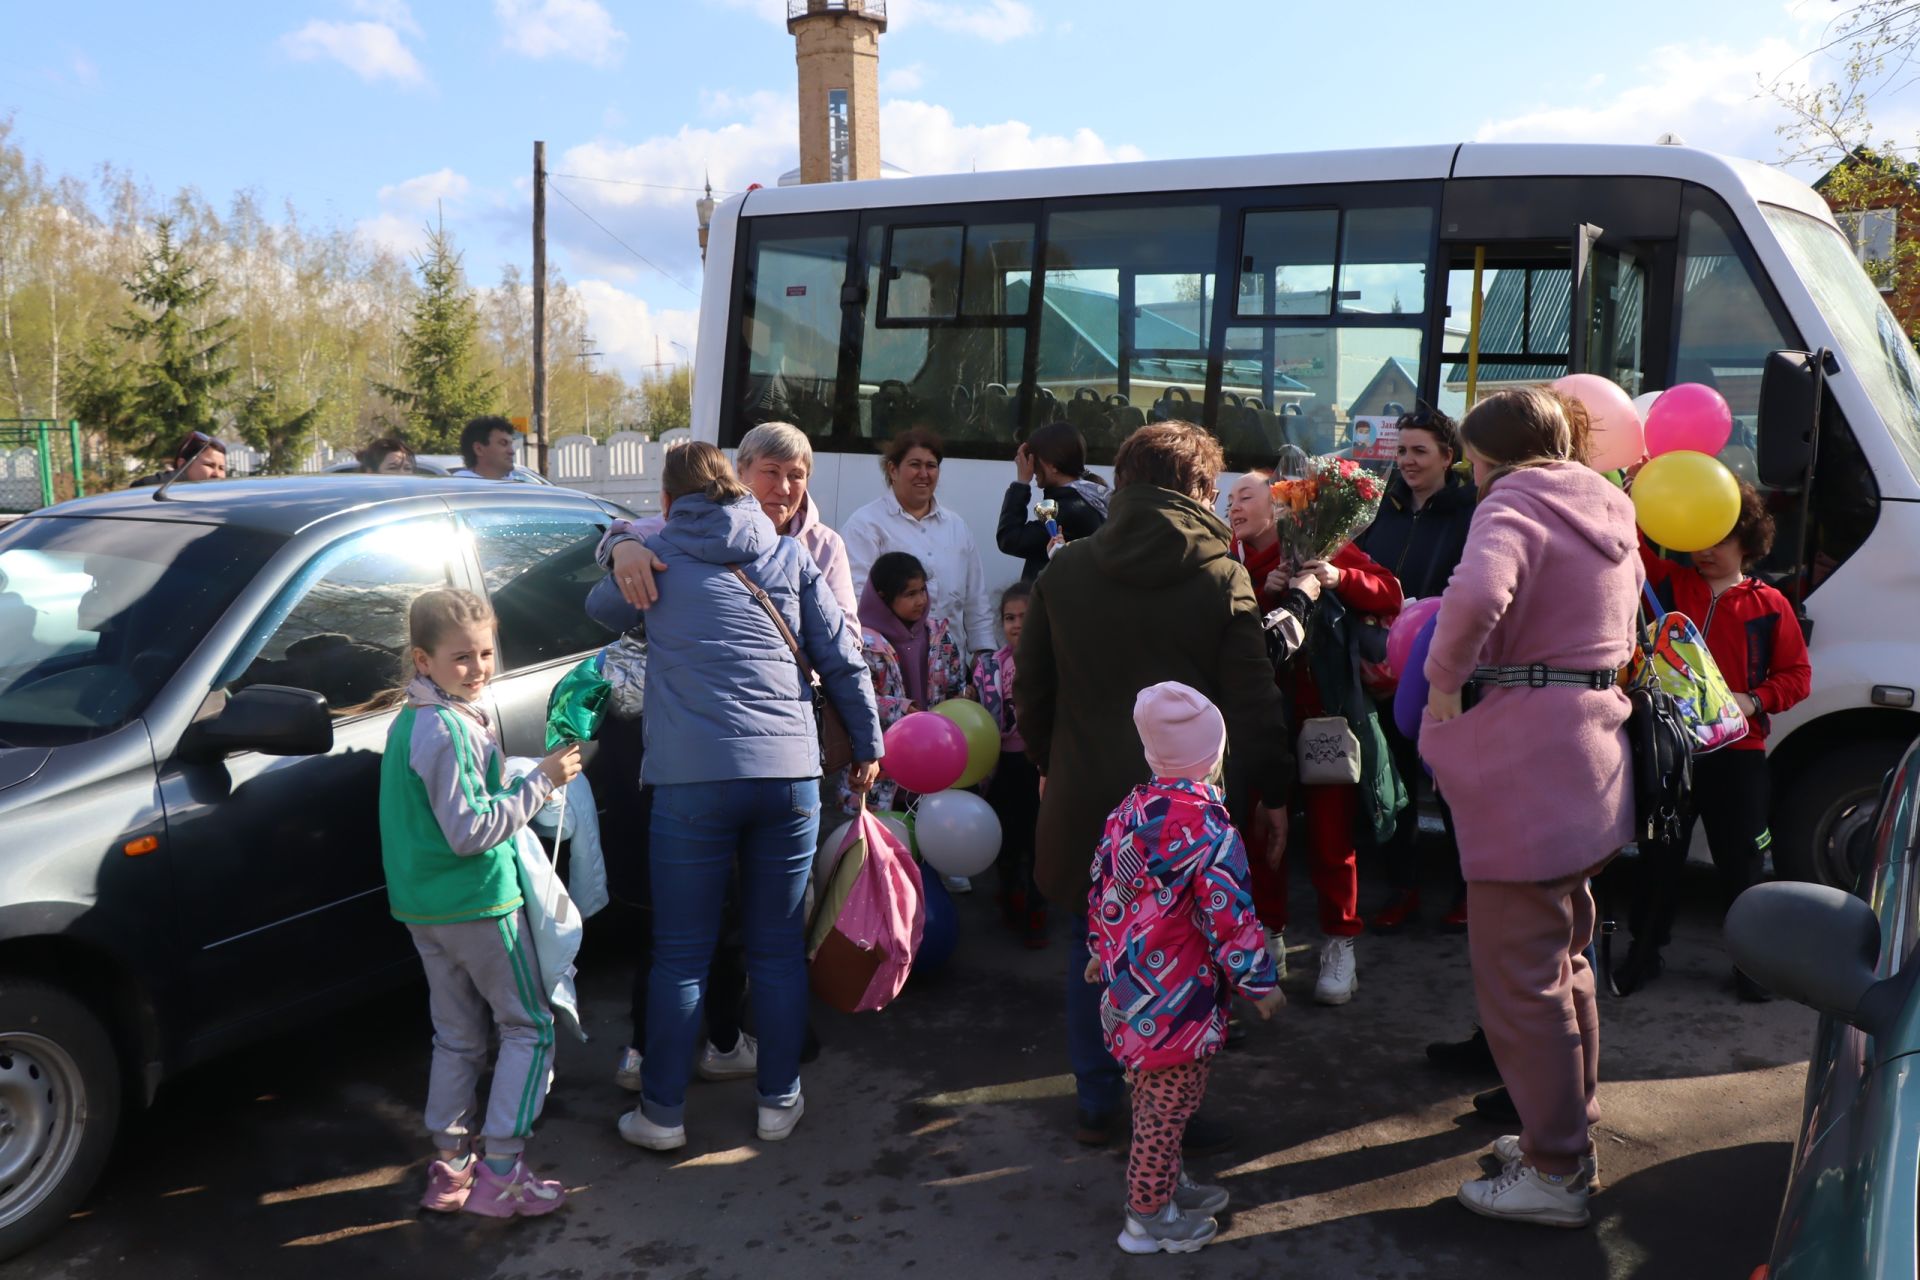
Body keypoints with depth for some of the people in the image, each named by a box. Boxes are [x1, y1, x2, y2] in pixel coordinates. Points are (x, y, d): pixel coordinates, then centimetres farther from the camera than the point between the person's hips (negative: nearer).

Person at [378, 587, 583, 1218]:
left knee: (458, 1035, 18)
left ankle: (449, 1166, 25)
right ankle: (500, 1172, 3)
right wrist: (541, 781, -19)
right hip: (477, 902, -9)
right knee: (529, 1027, 2)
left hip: (422, 906, 9)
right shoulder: (452, 729, -21)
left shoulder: (407, 722, 10)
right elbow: (470, 830, -23)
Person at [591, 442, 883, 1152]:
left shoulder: (657, 554, 7)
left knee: (680, 954, 8)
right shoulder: (789, 554, 11)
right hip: (790, 772, 2)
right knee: (779, 948, 13)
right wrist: (867, 745, 20)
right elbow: (843, 657, 10)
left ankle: (662, 1113, 18)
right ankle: (779, 1101, 23)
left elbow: (602, 608, 27)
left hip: (693, 779, -2)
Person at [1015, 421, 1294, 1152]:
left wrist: (1050, 765, 19)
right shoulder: (1221, 576, -9)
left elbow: (1031, 692, 5)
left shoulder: (1064, 571, -1)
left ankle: (1096, 1105, 24)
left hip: (1086, 797, 3)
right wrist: (1275, 791, 3)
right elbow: (1253, 701, -8)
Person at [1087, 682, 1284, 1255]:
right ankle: (1149, 1216, 15)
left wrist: (1101, 949, 26)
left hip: (1129, 977, 8)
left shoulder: (1130, 808, 4)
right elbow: (1227, 913, -19)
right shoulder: (1205, 822, -20)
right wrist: (1260, 982, -9)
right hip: (1177, 995, -8)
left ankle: (1165, 1181, 39)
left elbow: (1101, 881, 13)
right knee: (1171, 1097, 4)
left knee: (1156, 1091, 22)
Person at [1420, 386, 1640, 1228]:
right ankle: (1570, 1134, 34)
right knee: (1564, 956, 21)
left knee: (1519, 975, 0)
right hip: (1590, 754, 10)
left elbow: (1476, 593, -33)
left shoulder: (1516, 505, -13)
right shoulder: (1609, 513, 16)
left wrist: (1444, 678, -20)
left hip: (1525, 763, -10)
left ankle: (1555, 1175, 9)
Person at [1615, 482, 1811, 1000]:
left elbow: (1796, 675, 2)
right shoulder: (1669, 582, 5)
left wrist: (1754, 701, -14)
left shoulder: (1769, 605, 1)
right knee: (1659, 854, 10)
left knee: (1740, 861, 7)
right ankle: (1644, 951, 22)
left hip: (1737, 753, -1)